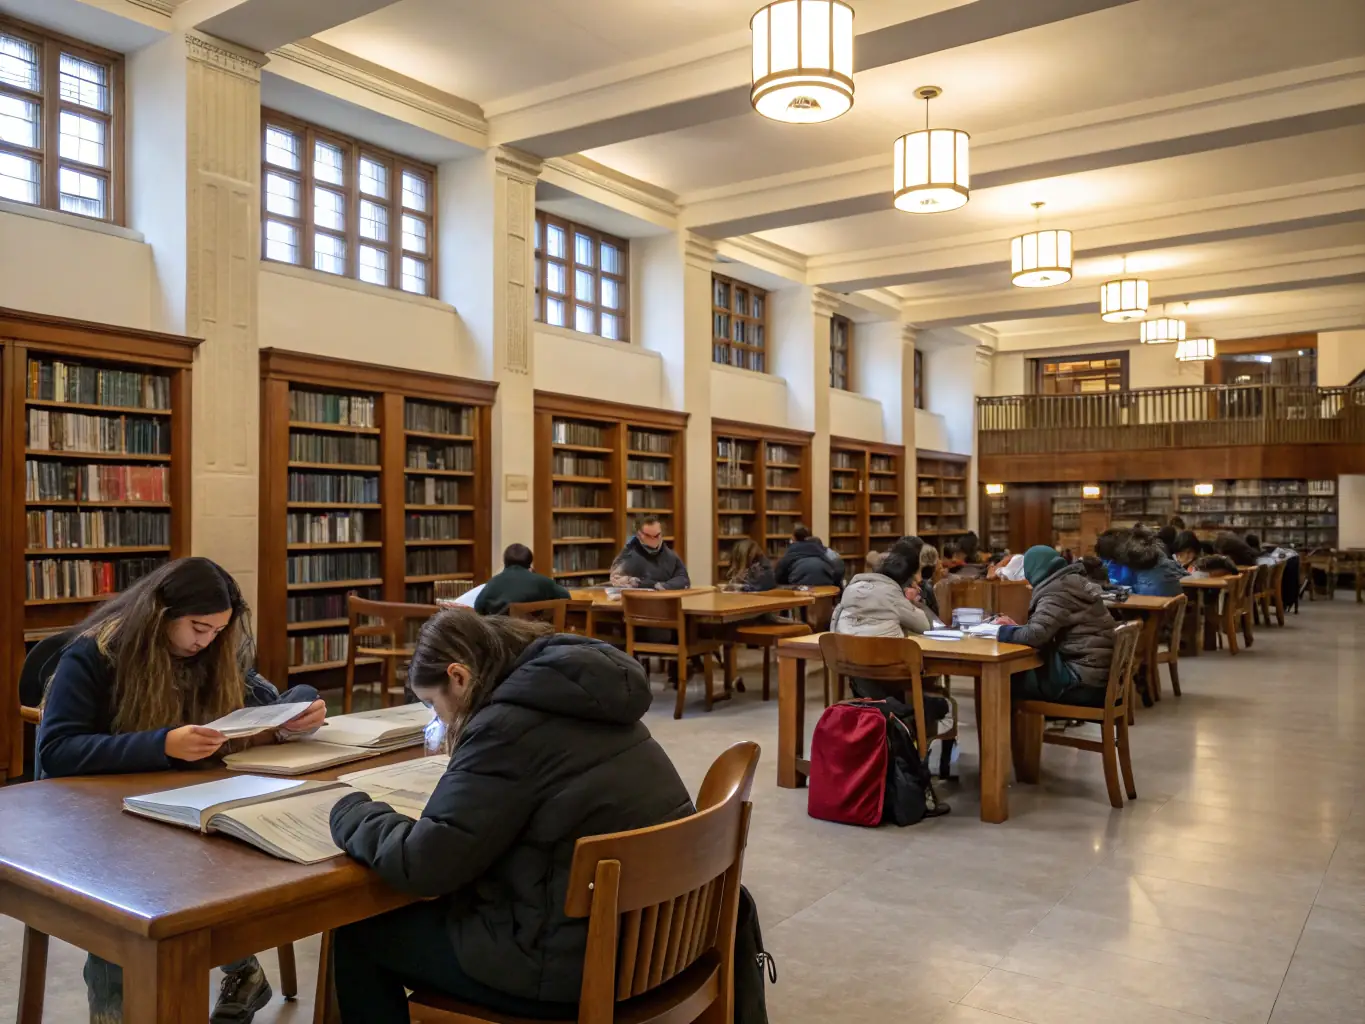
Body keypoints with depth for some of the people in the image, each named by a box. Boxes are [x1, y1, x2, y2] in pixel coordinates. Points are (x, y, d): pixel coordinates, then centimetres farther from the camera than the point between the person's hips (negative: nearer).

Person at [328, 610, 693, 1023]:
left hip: (578, 959, -9)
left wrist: (349, 811, 1)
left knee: (360, 932, 10)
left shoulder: (509, 725, -19)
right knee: (429, 911, 28)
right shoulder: (579, 692, 6)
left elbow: (420, 865, -17)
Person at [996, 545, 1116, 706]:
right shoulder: (1073, 582, 14)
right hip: (1098, 677, 9)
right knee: (1021, 672, 12)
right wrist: (1015, 627, 13)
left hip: (1084, 682, -9)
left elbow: (1035, 635, -24)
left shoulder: (1058, 591, -14)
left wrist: (1005, 631, -5)